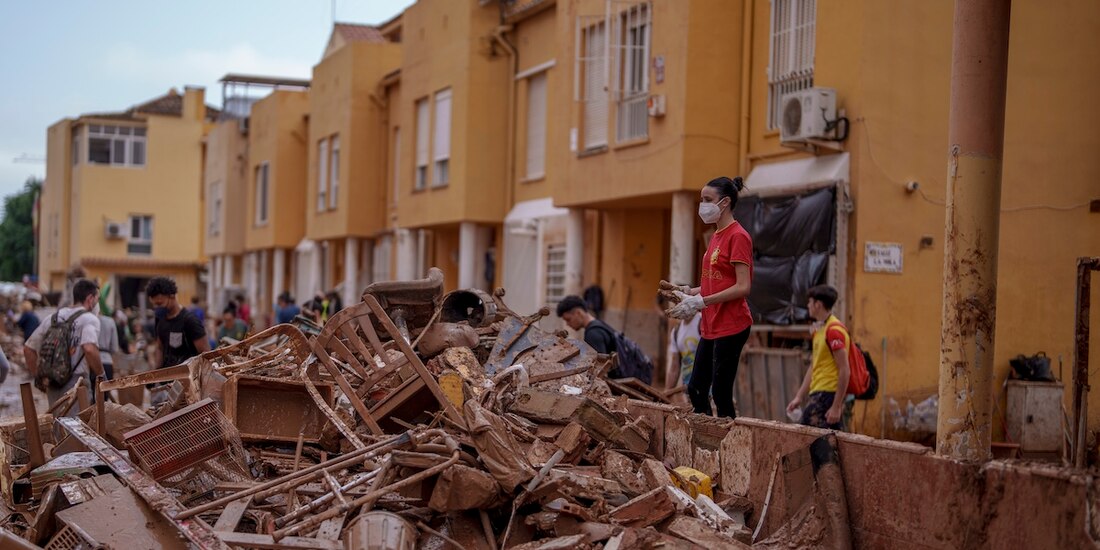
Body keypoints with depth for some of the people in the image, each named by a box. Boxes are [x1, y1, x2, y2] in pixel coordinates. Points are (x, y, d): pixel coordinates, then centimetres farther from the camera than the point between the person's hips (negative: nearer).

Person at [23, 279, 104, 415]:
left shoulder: (53, 318, 15)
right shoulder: (89, 318, -6)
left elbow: (28, 348, 16)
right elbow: (89, 349, -25)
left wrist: (37, 377, 20)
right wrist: (101, 376, -12)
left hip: (52, 385, 7)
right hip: (75, 382, -7)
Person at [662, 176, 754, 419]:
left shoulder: (738, 236, -12)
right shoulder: (716, 237, 15)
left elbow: (743, 287, -19)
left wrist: (700, 302, -22)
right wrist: (684, 291, 4)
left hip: (731, 327, -9)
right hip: (711, 326, 9)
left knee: (721, 394, -6)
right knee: (696, 390, 10)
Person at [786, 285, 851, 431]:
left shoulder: (834, 330, -13)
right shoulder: (819, 330, 16)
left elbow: (844, 371, -17)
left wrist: (837, 406, -20)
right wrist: (799, 397, 19)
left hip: (827, 396, -9)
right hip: (817, 394, 9)